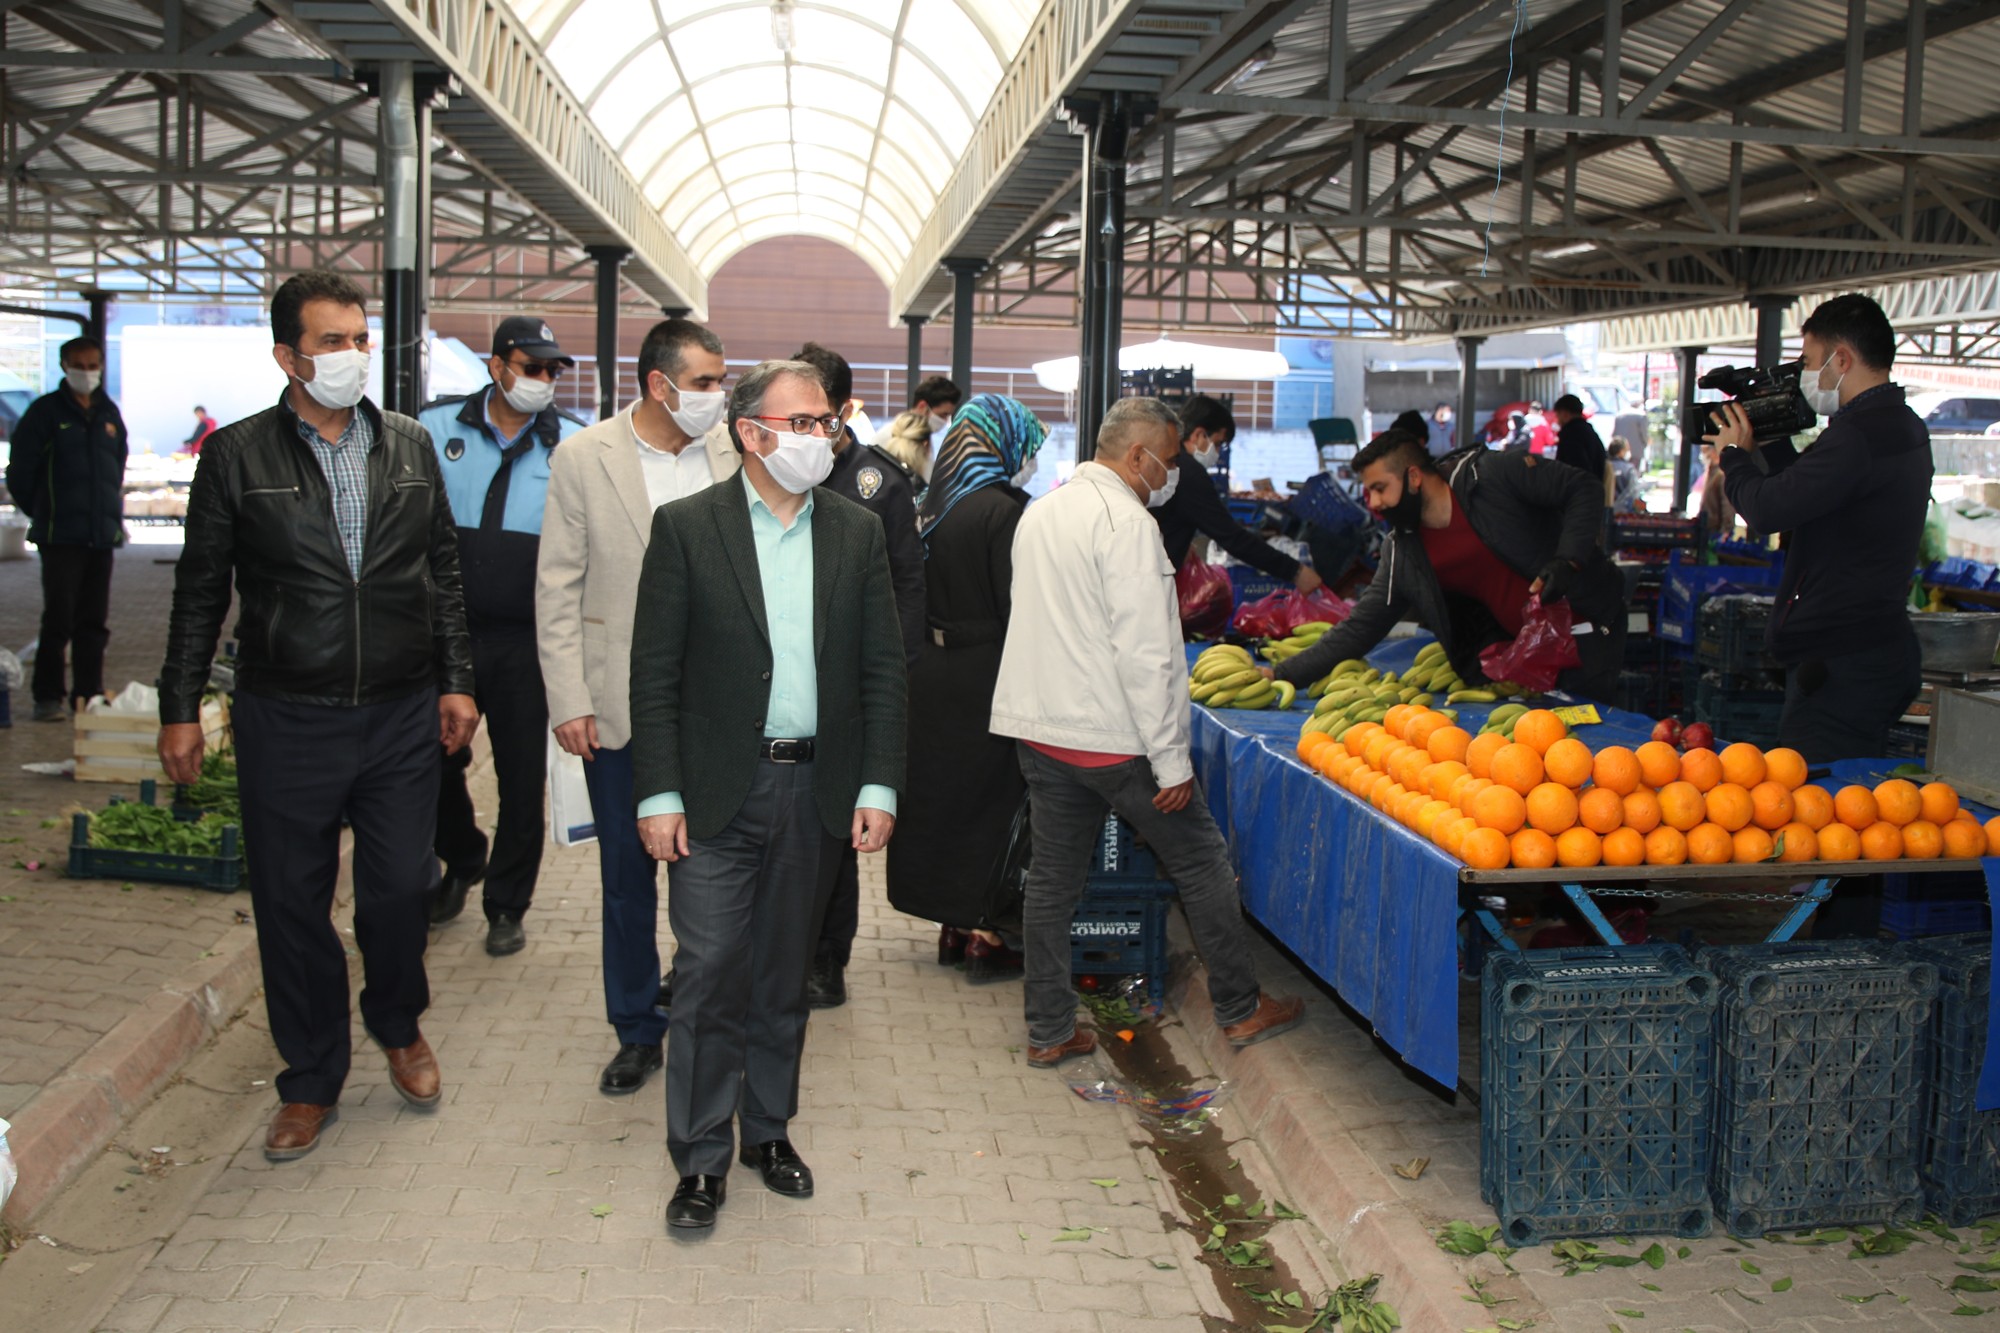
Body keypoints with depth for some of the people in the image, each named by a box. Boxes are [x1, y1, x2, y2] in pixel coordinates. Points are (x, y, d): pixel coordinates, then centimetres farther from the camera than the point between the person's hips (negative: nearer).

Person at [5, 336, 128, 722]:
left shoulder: (109, 414, 12)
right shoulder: (45, 412, -3)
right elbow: (20, 473, 1)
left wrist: (114, 514, 13)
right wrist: (42, 514, 5)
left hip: (102, 534, 5)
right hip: (60, 536, -5)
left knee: (95, 621, 8)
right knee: (59, 618, -5)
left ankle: (89, 693, 15)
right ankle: (48, 696, 3)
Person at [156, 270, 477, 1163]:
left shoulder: (411, 448, 7)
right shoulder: (237, 455, -1)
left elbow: (442, 573, 12)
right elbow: (201, 589, 3)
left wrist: (455, 681, 8)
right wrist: (181, 708, 1)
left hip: (401, 718, 2)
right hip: (286, 720, -2)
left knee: (401, 888, 7)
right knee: (292, 904, 7)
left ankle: (398, 1026, 36)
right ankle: (311, 1080, 24)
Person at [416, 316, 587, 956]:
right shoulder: (437, 427, 2)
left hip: (526, 642, -1)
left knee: (522, 777, 5)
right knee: (437, 763, 13)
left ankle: (507, 905, 22)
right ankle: (462, 863, 41)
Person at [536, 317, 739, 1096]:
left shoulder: (732, 454, 0)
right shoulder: (583, 458, -3)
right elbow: (558, 588, -2)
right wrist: (568, 701, -7)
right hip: (622, 707, -1)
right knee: (629, 873, 10)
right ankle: (638, 1029, 26)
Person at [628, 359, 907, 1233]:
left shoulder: (858, 534, 6)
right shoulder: (686, 528, -3)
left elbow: (883, 670, 6)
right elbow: (654, 673, -4)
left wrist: (878, 786, -1)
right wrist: (658, 794, -9)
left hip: (818, 791, 3)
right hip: (716, 793, -3)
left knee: (784, 973, 14)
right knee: (708, 974, -1)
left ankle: (768, 1130, 29)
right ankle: (701, 1158, 13)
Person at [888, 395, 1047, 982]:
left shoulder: (937, 504, 5)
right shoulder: (1004, 510, -17)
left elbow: (924, 593, 10)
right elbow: (1017, 605, -17)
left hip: (933, 672, 7)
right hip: (986, 678, -7)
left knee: (941, 792, 15)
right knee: (992, 801, 4)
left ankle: (954, 927, 27)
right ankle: (986, 937, 10)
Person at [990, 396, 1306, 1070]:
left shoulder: (1039, 511, 11)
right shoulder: (1125, 521, -16)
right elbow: (1146, 653, -20)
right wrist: (1172, 761, -17)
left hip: (1037, 727, 8)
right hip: (1112, 735, -8)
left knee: (1052, 877, 12)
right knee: (1202, 861, 8)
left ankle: (1048, 1031, 17)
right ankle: (1240, 1009, 19)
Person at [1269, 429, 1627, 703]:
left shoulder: (1492, 474, -14)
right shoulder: (1402, 555, 0)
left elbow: (1584, 489, -10)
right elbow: (1357, 630, -1)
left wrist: (1568, 560, -25)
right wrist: (1282, 675, -10)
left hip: (1585, 628, -5)